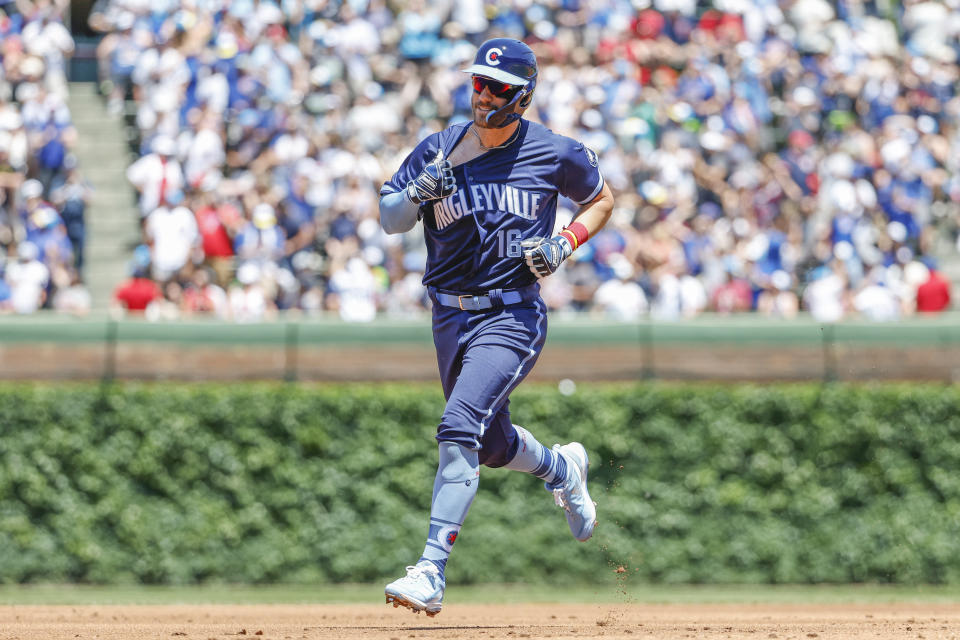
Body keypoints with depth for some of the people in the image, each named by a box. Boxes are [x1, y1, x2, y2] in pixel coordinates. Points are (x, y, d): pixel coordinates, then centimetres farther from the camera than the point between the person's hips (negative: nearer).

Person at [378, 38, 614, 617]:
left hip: (512, 316, -5)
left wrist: (564, 245, -6)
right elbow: (389, 218, 2)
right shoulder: (440, 149, 1)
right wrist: (420, 192, -20)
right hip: (450, 316, 5)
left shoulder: (554, 154, -5)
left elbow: (602, 200, 12)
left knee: (461, 425, -24)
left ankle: (432, 571, -29)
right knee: (493, 444, 19)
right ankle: (563, 469, 54)